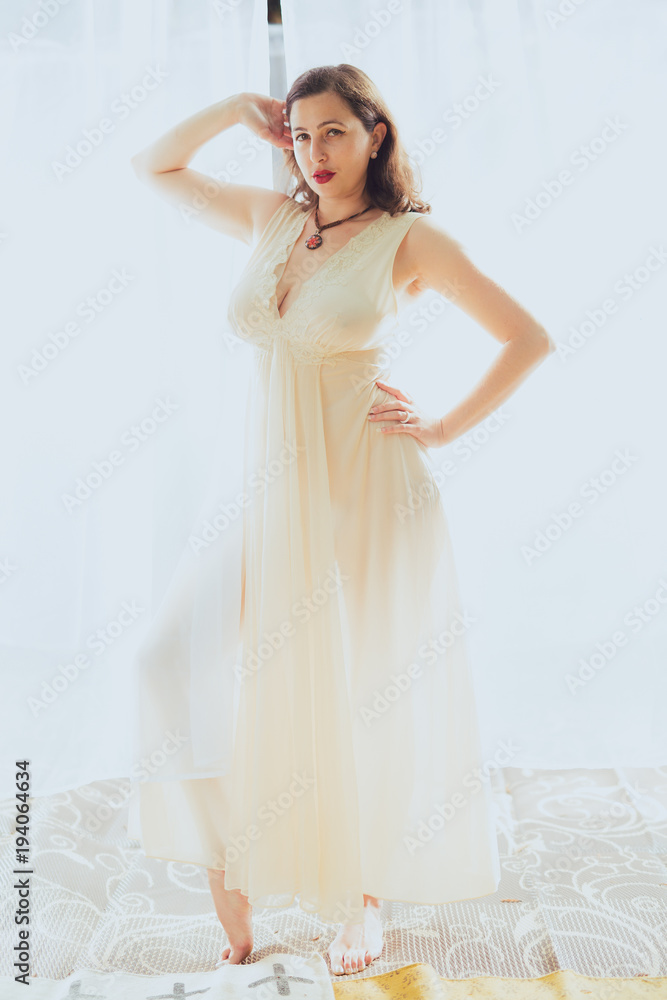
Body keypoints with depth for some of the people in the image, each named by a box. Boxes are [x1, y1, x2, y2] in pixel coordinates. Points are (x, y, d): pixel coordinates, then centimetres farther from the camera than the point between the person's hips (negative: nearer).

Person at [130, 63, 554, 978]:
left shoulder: (409, 237, -1)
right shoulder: (271, 219, 12)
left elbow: (531, 338, -1)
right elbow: (155, 166, 22)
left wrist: (447, 429, -5)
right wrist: (243, 106, 13)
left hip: (365, 495, -4)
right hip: (272, 488, 5)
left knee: (365, 702, 5)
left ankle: (366, 902, 31)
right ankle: (233, 900, 17)